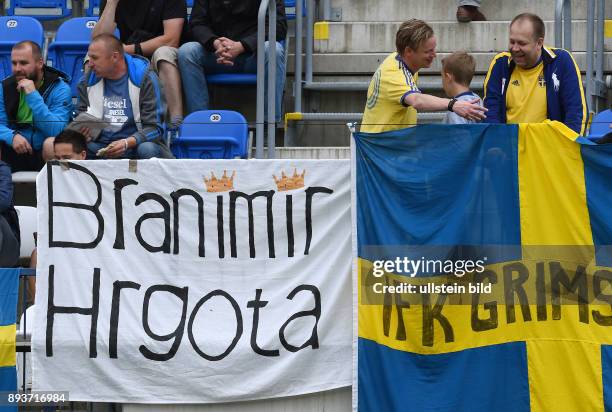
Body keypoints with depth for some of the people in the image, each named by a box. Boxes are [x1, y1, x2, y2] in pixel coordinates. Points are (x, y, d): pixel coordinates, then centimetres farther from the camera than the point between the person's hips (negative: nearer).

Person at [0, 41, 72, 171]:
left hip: (45, 155, -3)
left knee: (52, 144, -34)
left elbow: (56, 130, -22)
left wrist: (32, 95, -24)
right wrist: (13, 136, -24)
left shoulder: (60, 88, -9)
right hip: (16, 151, 3)